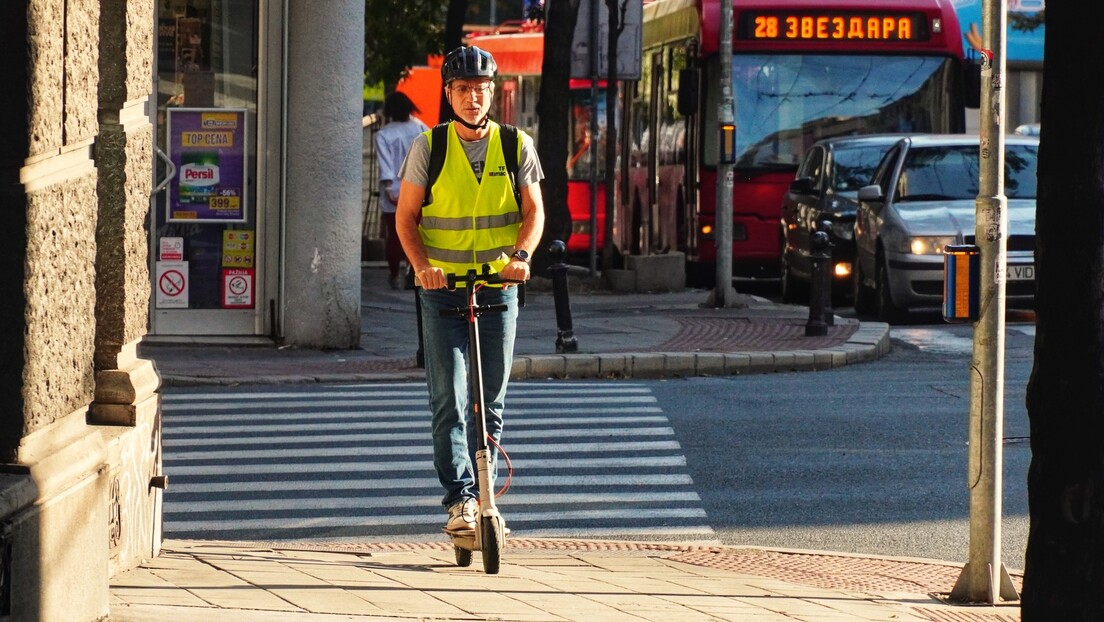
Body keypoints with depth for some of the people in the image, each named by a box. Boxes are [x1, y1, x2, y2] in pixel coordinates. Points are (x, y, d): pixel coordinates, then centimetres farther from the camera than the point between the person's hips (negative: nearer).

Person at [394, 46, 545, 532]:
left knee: (491, 402, 8)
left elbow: (533, 210, 2)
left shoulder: (516, 146, 3)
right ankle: (460, 499, -16)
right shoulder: (428, 147, 0)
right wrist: (421, 264, -18)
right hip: (442, 287, -2)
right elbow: (406, 216, 0)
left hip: (498, 285, 2)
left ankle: (483, 495, 19)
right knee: (449, 398, -12)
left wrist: (521, 254, -19)